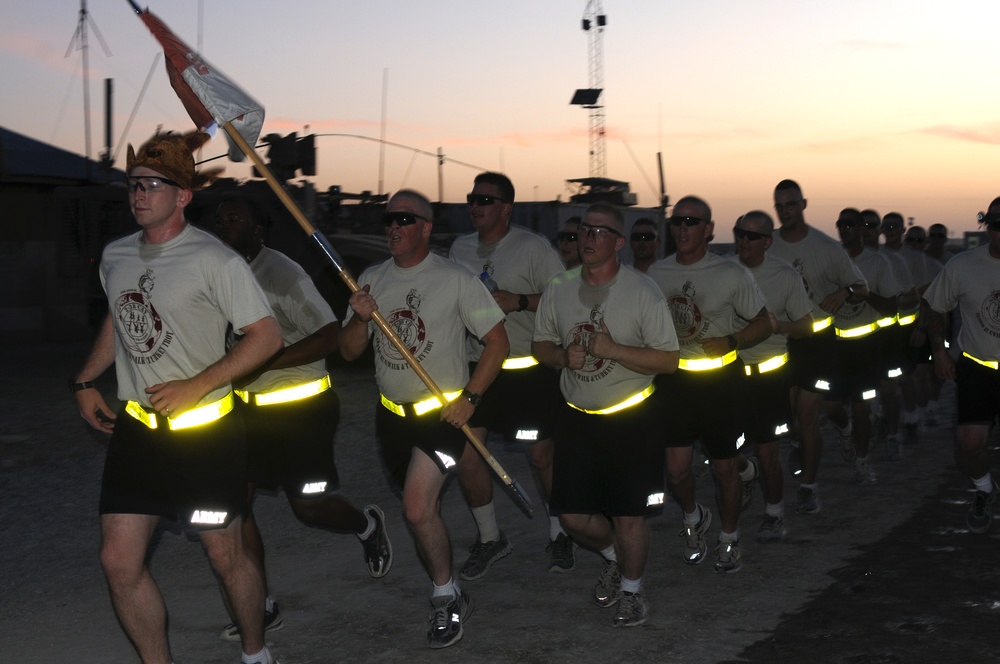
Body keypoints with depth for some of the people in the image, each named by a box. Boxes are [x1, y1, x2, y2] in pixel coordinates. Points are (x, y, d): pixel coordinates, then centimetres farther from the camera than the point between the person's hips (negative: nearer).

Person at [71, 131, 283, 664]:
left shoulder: (213, 259, -13)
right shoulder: (115, 256, 7)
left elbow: (266, 335, -15)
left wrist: (196, 386, -19)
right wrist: (85, 381, 17)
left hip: (205, 429, -5)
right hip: (136, 426, 5)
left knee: (225, 555, 7)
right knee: (119, 560, 1)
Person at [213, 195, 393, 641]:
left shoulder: (283, 274, -17)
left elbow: (330, 336, -22)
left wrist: (261, 364, -26)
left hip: (300, 409, -7)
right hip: (248, 408, 7)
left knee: (309, 507, -1)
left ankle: (367, 525, 33)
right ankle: (262, 607, 14)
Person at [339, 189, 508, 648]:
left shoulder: (456, 280, -10)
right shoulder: (371, 280, 5)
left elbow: (497, 342, -7)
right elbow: (349, 352, 7)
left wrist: (469, 398, -17)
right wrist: (360, 318, -15)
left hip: (443, 414, -6)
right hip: (391, 414, 6)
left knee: (418, 510, -18)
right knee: (423, 508, 18)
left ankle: (447, 598, 1)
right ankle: (449, 596, 39)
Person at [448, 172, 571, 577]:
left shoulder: (532, 246, -8)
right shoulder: (460, 248, 8)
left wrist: (518, 301, -21)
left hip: (530, 371, -4)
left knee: (542, 453, 4)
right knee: (465, 453, -4)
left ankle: (558, 534, 27)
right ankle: (489, 538, 16)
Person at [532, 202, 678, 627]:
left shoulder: (643, 293, -10)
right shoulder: (558, 290, 2)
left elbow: (668, 361, -11)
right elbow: (540, 345, 14)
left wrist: (613, 349, -22)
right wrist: (563, 356, -9)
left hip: (632, 419, -4)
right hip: (577, 417, 4)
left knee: (629, 515, -1)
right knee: (573, 515, 4)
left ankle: (631, 590, 24)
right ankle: (612, 555, 37)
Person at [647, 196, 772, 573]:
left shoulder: (730, 274, -5)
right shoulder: (656, 273, 4)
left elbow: (764, 325, 0)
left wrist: (731, 342, -18)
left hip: (720, 379, -2)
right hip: (673, 379, 2)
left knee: (724, 468, 7)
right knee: (676, 470, -3)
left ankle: (729, 538, 29)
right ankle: (693, 518, 29)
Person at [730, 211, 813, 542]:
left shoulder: (785, 275, -5)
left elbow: (806, 326, 0)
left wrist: (779, 325, -20)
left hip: (768, 374, -2)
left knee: (767, 452, 2)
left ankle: (774, 514, 23)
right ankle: (747, 473, 37)